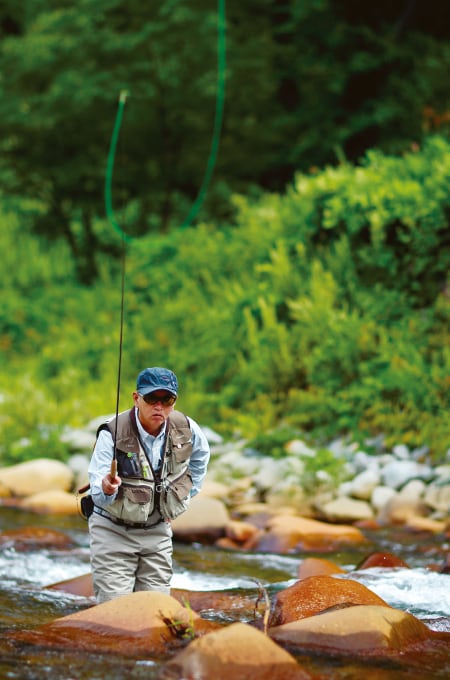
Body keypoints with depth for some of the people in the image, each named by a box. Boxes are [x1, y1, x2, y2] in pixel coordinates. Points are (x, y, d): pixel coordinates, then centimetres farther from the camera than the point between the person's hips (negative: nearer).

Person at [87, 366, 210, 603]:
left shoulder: (186, 430, -8)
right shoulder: (112, 434, -22)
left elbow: (201, 454, 17)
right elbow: (97, 493, -26)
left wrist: (187, 494, 13)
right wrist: (106, 488, -49)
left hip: (157, 532, 4)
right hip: (113, 531, -4)